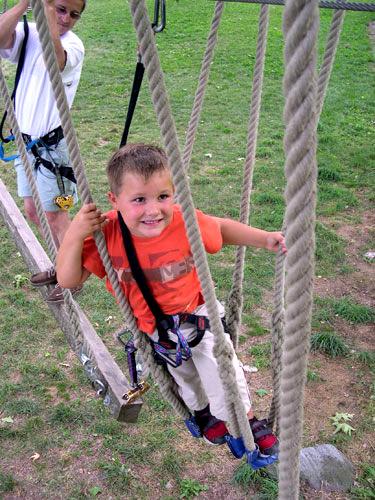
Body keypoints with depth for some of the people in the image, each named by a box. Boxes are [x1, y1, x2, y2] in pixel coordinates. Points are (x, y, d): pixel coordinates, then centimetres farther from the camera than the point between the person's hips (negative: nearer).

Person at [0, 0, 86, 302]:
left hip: (53, 143, -6)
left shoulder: (73, 44, -11)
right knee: (33, 210, 16)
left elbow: (55, 59, -36)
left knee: (54, 213, 2)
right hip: (27, 140, 7)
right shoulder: (29, 33, 3)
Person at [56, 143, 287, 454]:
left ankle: (247, 420, 25)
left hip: (198, 310, -2)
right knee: (183, 374, 23)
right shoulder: (106, 234, -28)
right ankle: (202, 411, 57)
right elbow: (69, 280, -22)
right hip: (155, 327, 2)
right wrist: (74, 235, -36)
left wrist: (265, 239, -16)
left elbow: (223, 228, -7)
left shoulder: (186, 223, -29)